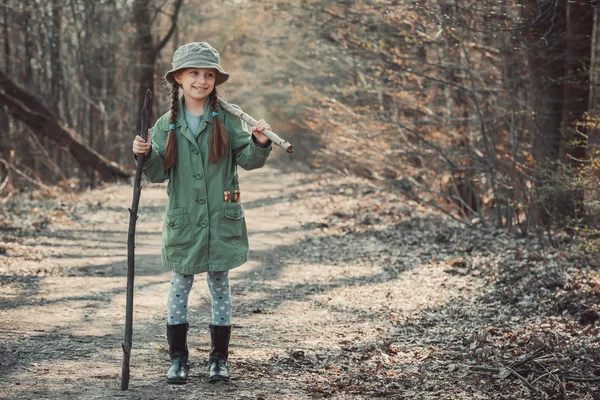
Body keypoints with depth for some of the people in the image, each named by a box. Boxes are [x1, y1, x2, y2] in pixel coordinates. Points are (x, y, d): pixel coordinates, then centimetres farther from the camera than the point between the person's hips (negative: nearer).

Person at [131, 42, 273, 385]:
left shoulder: (227, 119, -3)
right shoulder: (167, 124, 1)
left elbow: (247, 159, -5)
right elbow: (159, 173, 3)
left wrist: (259, 143, -25)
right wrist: (145, 155, -15)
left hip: (222, 218, -1)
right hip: (183, 219, 1)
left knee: (220, 284, 8)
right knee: (180, 285, 8)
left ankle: (220, 358, 19)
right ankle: (179, 358, 19)